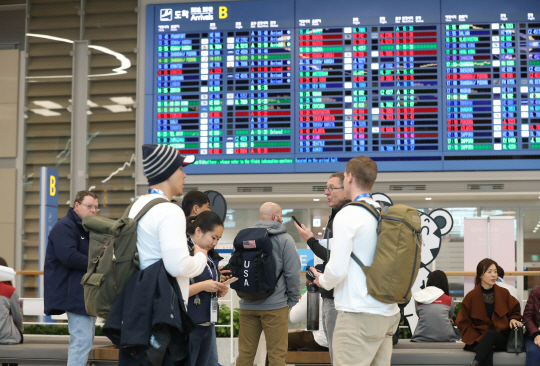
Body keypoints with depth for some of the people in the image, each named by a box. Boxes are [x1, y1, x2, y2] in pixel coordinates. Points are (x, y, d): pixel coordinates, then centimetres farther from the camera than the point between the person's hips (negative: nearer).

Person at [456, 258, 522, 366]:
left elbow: (515, 312, 20)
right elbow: (463, 323, 3)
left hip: (501, 338, 1)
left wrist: (513, 319, -6)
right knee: (488, 351, -37)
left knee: (490, 334, -36)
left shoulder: (504, 293, 8)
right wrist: (479, 340, -11)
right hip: (478, 340, -1)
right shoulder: (471, 296, 3)